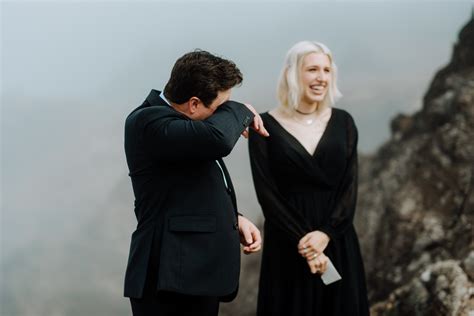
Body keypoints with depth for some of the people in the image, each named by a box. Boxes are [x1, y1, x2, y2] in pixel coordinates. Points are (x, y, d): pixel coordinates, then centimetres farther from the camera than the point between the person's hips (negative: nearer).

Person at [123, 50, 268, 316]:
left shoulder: (180, 122, 13)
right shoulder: (148, 121, -16)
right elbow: (218, 139, -33)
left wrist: (234, 220, 8)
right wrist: (240, 111, -12)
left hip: (198, 275, 9)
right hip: (171, 281, -9)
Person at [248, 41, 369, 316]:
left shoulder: (343, 122, 5)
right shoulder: (266, 126, -3)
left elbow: (350, 187, -1)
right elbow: (267, 194, -7)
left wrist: (325, 234, -15)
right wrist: (303, 243, -14)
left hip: (338, 242, 2)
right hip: (288, 245, -2)